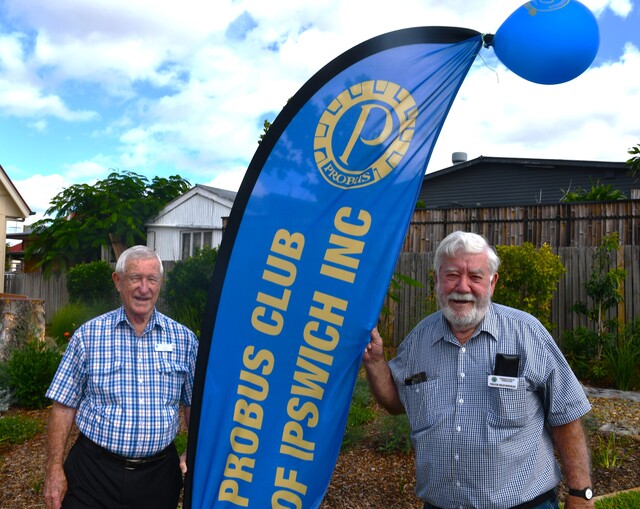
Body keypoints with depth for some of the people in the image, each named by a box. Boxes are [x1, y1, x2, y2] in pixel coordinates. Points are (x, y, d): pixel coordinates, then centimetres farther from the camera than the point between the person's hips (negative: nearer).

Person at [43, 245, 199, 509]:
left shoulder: (184, 339, 0)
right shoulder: (88, 335, -3)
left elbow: (194, 405, 6)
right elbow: (64, 405, -1)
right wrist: (55, 468, -5)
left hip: (159, 474, 2)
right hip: (94, 472, -1)